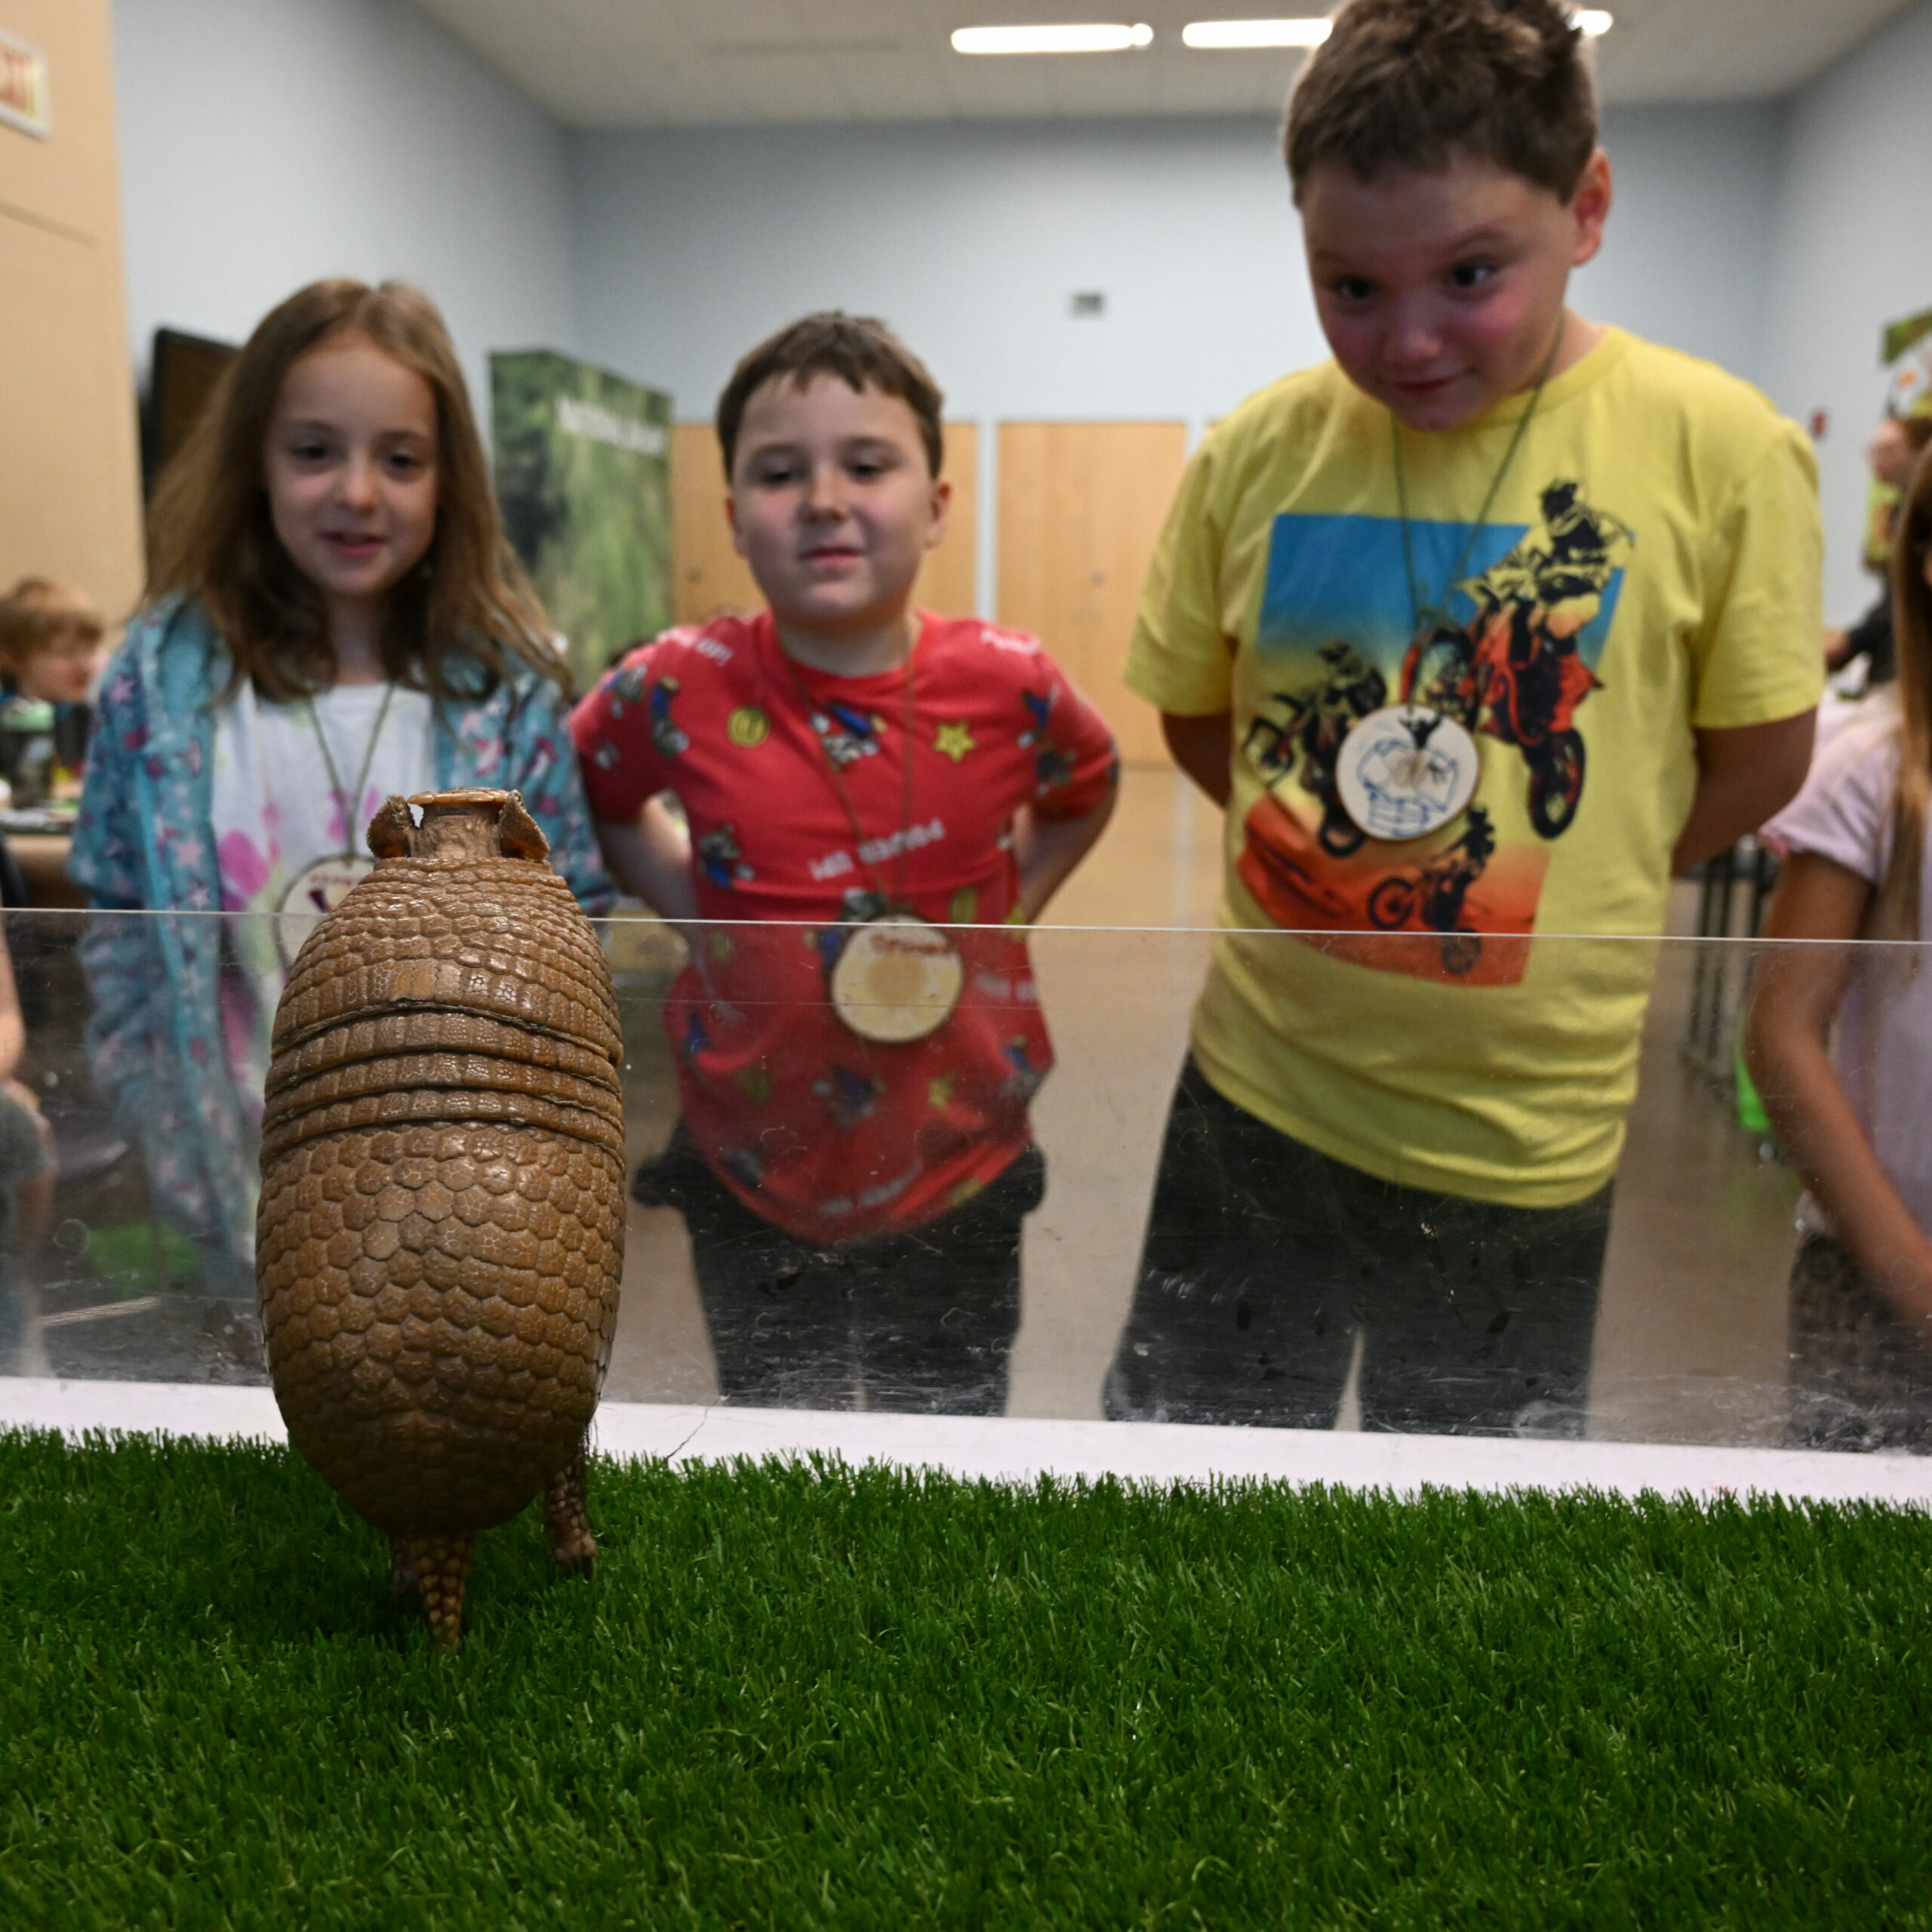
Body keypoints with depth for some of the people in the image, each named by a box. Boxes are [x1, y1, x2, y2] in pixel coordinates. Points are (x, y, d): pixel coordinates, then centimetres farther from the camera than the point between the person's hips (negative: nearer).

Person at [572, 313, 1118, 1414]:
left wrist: (1006, 908, -2)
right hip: (754, 1190, 0)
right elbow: (591, 798, 8)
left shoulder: (1009, 686, -13)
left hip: (959, 1184, 0)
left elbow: (1085, 790, 10)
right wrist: (697, 910, -4)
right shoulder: (681, 692, -14)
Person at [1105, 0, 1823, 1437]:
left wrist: (1550, 893, -5)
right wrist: (1342, 858, -2)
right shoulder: (1257, 453, -6)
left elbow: (1757, 761, -4)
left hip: (1523, 1140, -1)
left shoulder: (1717, 449, -12)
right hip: (1257, 1089, 2)